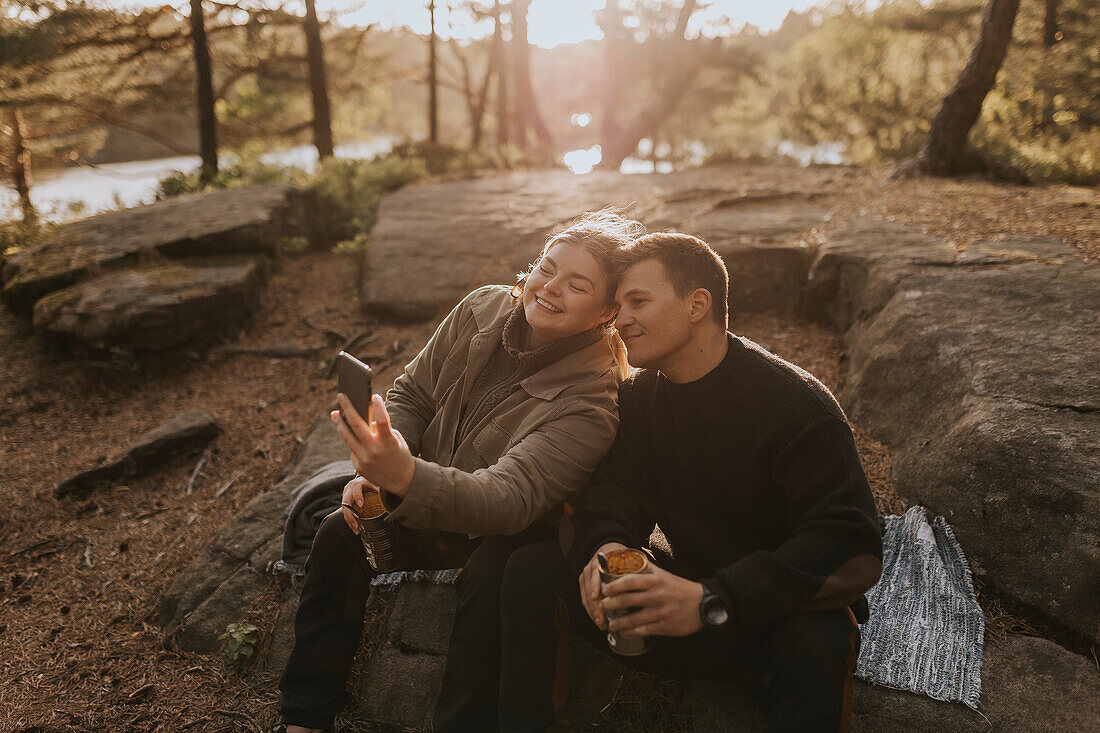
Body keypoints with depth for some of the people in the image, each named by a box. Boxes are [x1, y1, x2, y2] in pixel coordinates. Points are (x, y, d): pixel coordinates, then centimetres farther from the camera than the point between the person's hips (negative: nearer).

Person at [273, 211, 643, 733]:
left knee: (489, 592, -35)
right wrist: (375, 466, -19)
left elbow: (510, 498, -41)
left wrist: (406, 477, -59)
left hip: (519, 533, -5)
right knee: (339, 535, -10)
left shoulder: (593, 399, -30)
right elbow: (412, 394, 0)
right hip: (431, 506, 6)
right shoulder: (484, 310, -10)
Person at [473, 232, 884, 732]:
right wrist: (605, 546, -24)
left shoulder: (798, 406, -18)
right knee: (530, 568, -11)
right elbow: (606, 494, 3)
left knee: (811, 647, -42)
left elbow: (851, 545, -25)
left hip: (781, 615, -5)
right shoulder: (636, 399, 3)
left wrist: (714, 601, -37)